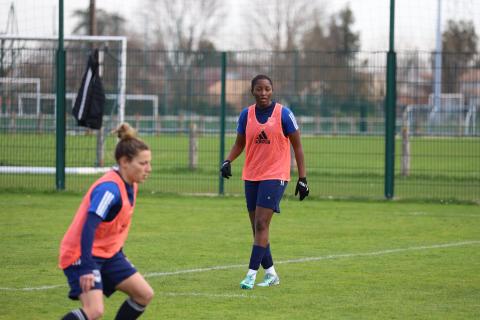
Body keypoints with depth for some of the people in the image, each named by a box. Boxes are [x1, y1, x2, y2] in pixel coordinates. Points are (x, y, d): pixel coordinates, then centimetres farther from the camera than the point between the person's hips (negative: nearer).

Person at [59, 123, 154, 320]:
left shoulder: (129, 186, 5)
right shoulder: (109, 189, -24)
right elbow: (88, 227, -32)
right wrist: (87, 268, -38)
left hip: (108, 254, 10)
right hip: (83, 254, -10)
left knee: (145, 294, 6)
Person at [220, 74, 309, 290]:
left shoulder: (283, 114, -6)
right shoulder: (246, 115, 4)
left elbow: (297, 147, -1)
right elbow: (239, 143, 15)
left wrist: (302, 178, -4)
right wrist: (228, 161, -6)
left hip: (275, 176, -5)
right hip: (251, 177, 5)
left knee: (261, 225, -14)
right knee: (257, 227, 7)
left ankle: (251, 274, -14)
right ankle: (270, 274, 18)